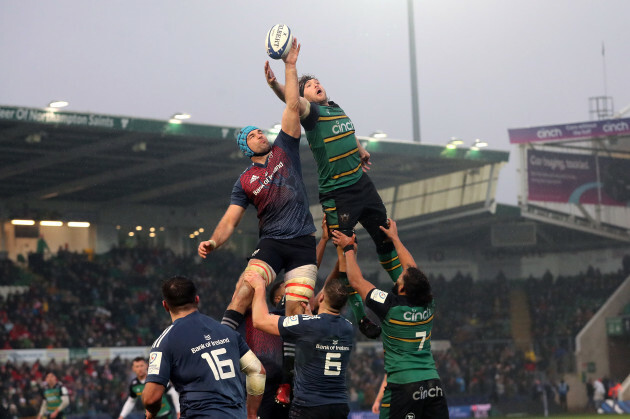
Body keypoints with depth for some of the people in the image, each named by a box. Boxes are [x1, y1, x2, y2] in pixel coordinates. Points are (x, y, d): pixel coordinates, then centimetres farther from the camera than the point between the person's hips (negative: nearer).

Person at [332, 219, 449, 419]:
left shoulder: (391, 306, -10)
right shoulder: (428, 306, 5)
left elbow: (357, 281, 2)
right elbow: (413, 271, 21)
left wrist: (348, 248, 16)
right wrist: (395, 238, 32)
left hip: (402, 385, -5)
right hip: (433, 382, 5)